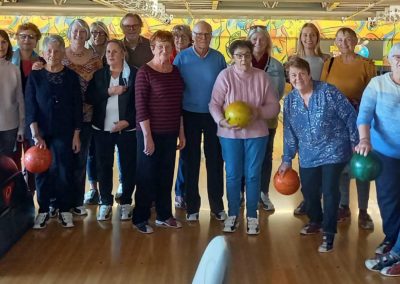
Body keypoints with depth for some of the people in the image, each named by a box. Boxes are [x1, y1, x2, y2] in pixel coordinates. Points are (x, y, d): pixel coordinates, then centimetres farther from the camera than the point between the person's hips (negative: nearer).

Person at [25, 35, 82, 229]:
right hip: (40, 133, 0)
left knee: (64, 171, 3)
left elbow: (77, 107, 1)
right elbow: (30, 107, -6)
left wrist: (76, 135, -2)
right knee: (42, 171, 5)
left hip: (64, 132, 0)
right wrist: (36, 135, -15)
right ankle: (43, 210, 17)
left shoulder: (71, 76, 0)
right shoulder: (35, 76, -2)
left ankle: (64, 209, 16)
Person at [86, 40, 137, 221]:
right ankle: (105, 202, 17)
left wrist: (128, 121, -15)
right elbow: (90, 97, -1)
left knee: (128, 166, 3)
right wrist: (109, 91, -14)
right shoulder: (98, 75, 9)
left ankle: (126, 202, 17)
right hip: (102, 129, 3)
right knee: (103, 166, 6)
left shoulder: (133, 74, -1)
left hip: (127, 129, -2)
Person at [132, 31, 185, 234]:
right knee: (146, 176, 5)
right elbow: (140, 107, -13)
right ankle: (140, 218, 18)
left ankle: (164, 215, 27)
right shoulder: (145, 72, -10)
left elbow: (179, 104, 13)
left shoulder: (175, 72, 8)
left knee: (166, 175, 13)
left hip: (170, 133, 5)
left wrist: (181, 132, 12)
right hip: (150, 132, -5)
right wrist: (147, 136, -16)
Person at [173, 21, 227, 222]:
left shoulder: (218, 58, 1)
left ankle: (217, 205, 20)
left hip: (214, 116, 1)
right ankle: (192, 206, 19)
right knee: (190, 161, 7)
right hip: (190, 115, -1)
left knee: (215, 160, 7)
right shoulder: (182, 58, -4)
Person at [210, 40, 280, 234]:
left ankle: (252, 216, 22)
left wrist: (259, 111, -17)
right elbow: (214, 104, -8)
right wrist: (222, 121, -24)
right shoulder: (225, 75, -7)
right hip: (230, 134, -1)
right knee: (233, 175, 8)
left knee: (253, 175, 8)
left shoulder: (262, 77, -2)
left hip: (256, 133, 1)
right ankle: (233, 215, 24)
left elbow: (274, 106, 1)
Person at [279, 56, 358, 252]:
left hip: (333, 150, -5)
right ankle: (316, 221, 39)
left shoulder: (328, 91, -16)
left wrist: (355, 143, -8)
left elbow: (350, 116, -10)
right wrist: (287, 159, 9)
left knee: (330, 191, -8)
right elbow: (289, 132, 7)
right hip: (308, 155, 5)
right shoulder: (289, 100, 0)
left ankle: (328, 233, 4)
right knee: (308, 191, 12)